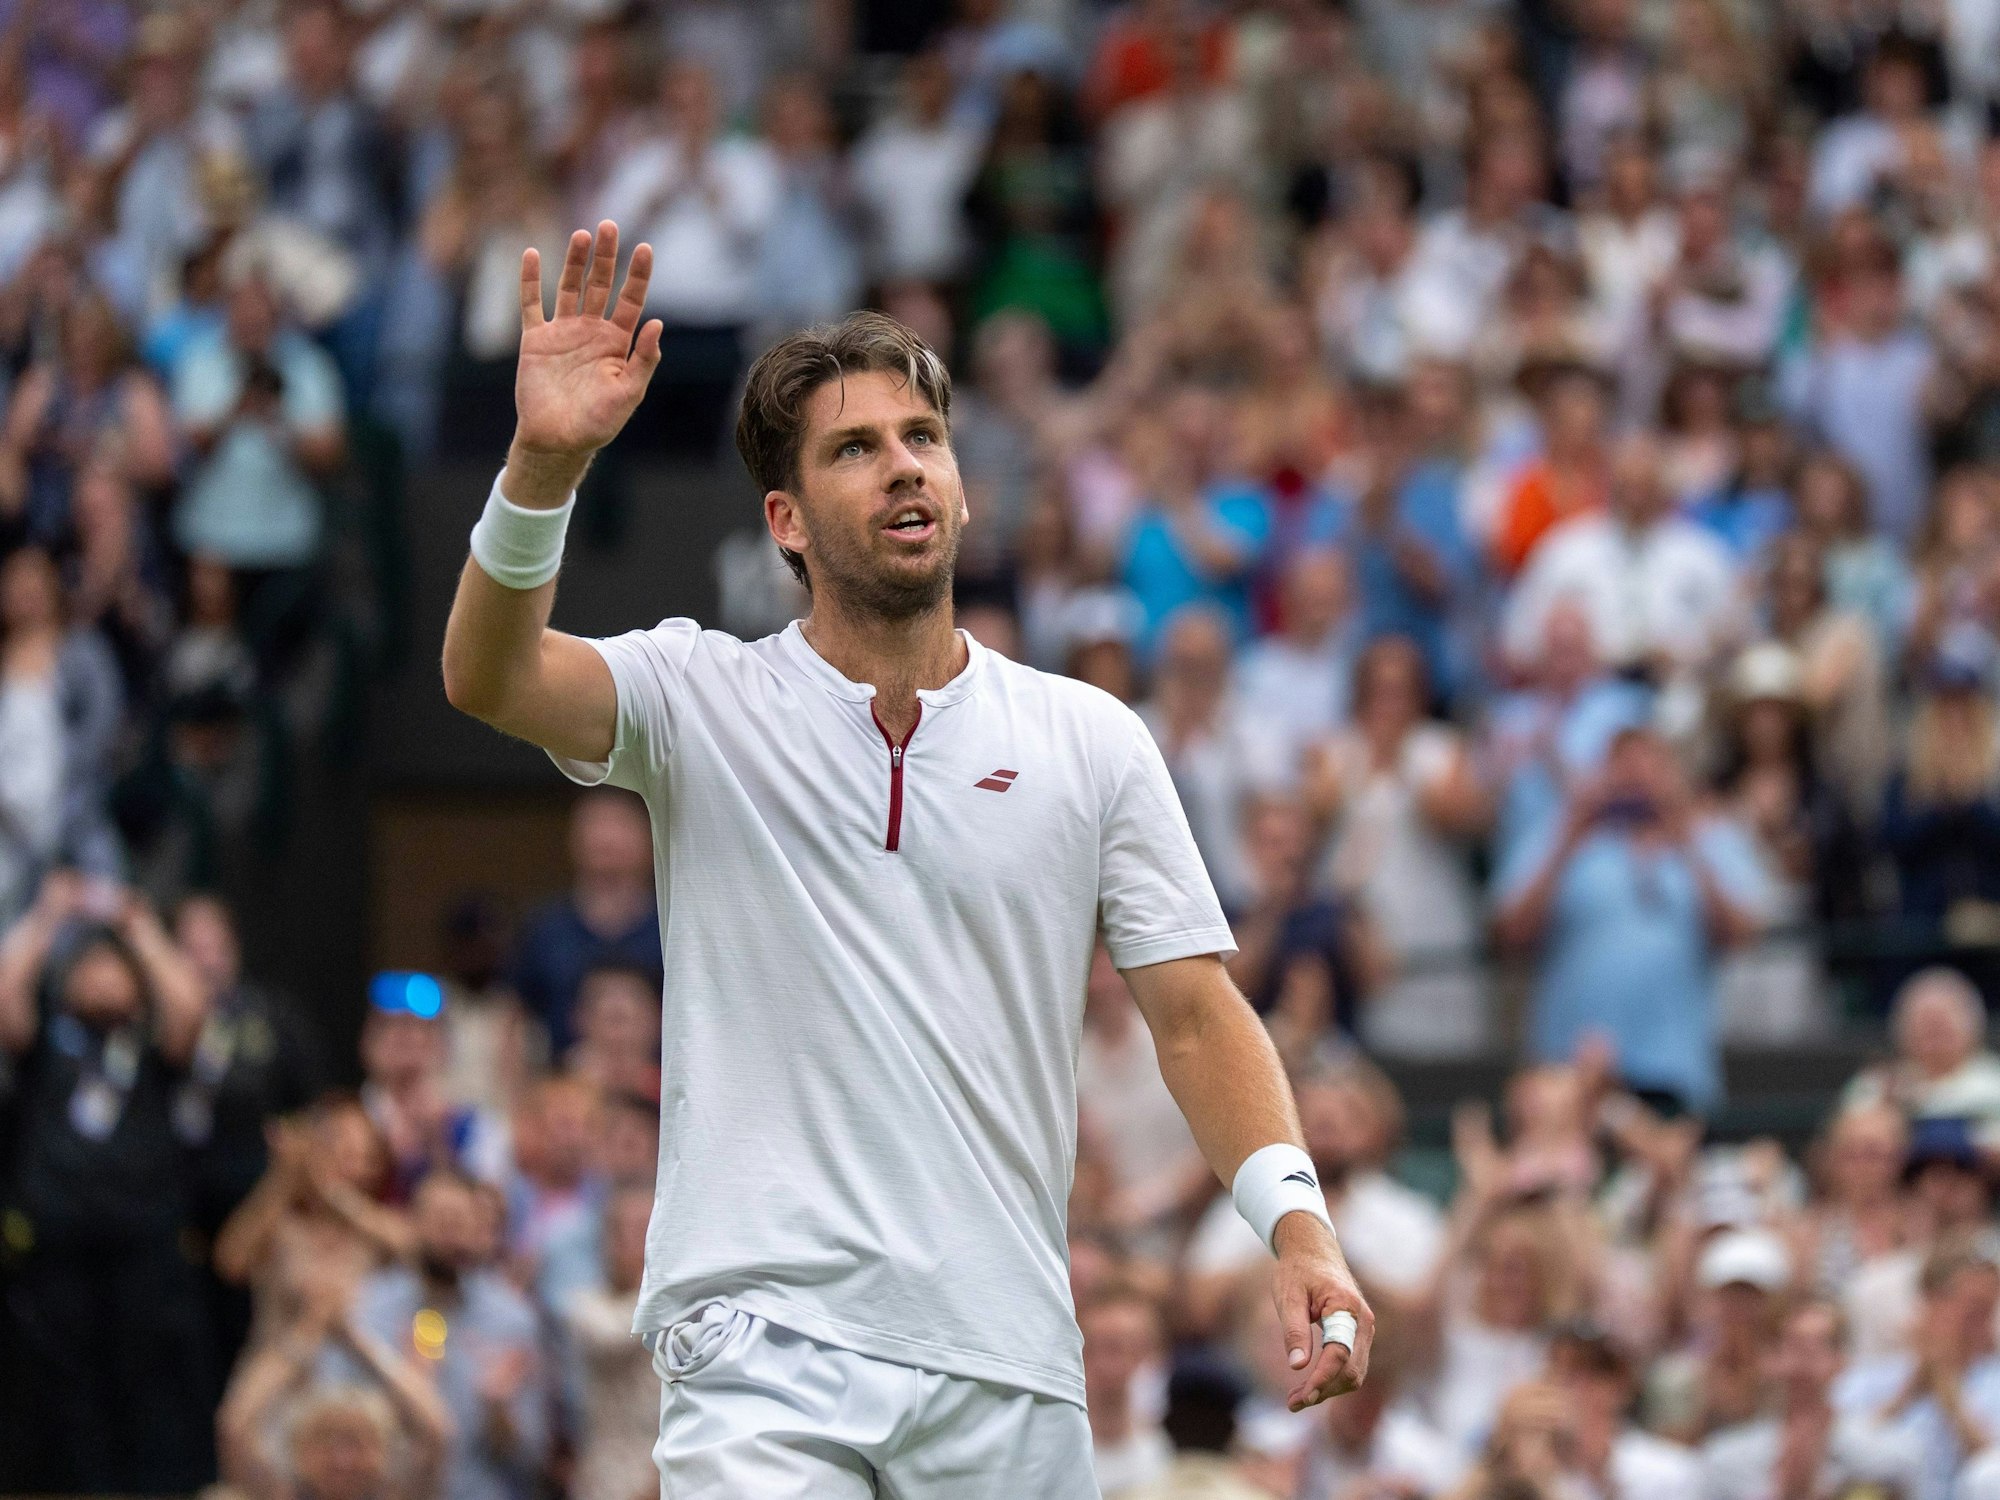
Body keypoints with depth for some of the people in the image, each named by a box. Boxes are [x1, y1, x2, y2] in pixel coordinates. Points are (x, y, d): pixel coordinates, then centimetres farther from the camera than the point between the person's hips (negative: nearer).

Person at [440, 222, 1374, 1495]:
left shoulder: (1093, 740, 9)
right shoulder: (703, 701, 4)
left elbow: (1195, 1014, 7)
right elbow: (492, 676, -14)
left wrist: (1298, 1224, -10)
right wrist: (544, 463, -32)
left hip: (1008, 1368, 3)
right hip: (761, 1334, -3)